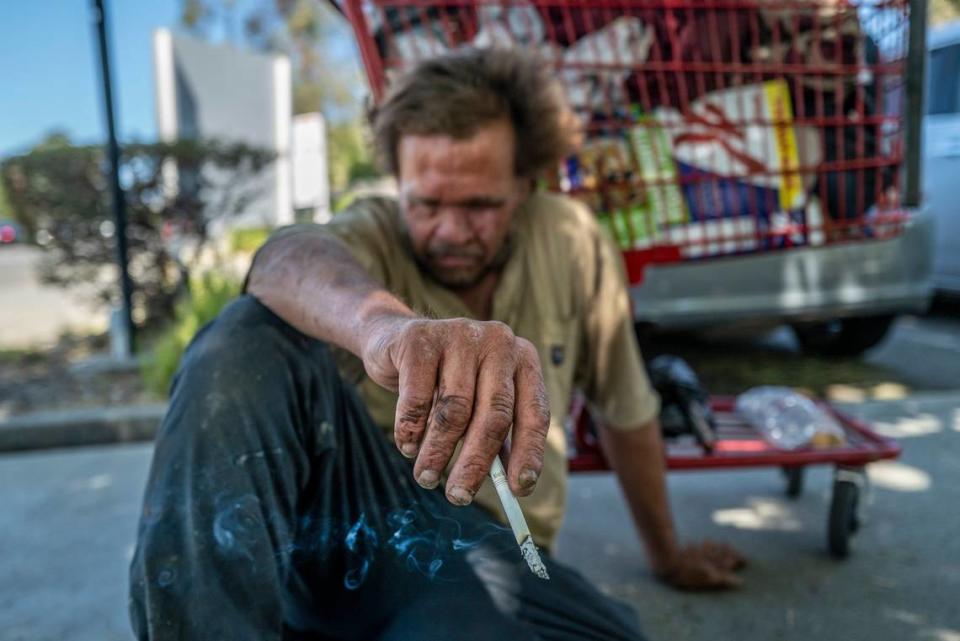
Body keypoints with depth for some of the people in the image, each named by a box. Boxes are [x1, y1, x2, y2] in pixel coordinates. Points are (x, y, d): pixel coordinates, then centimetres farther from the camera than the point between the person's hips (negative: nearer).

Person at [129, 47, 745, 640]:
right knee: (255, 333, -26)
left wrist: (668, 556, 22)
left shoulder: (571, 239, 0)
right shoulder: (374, 233, -7)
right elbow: (291, 257, -34)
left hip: (486, 549, 1)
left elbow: (627, 411, 10)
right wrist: (385, 322, -58)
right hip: (348, 514, 0)